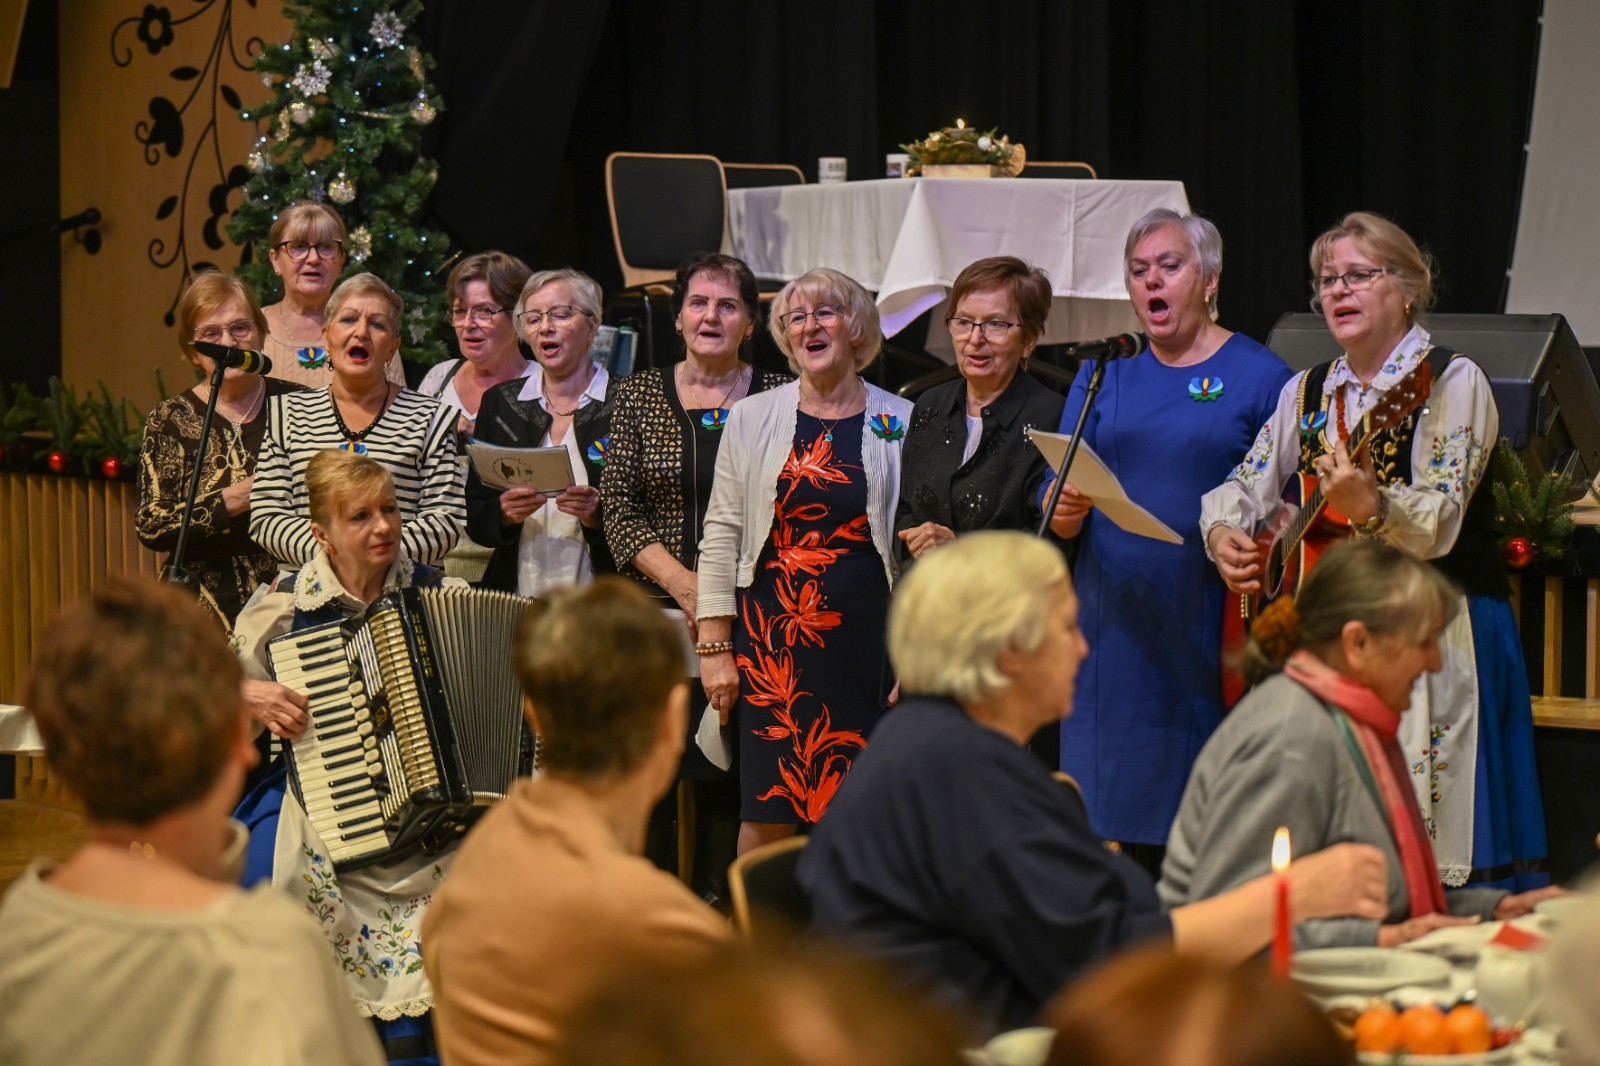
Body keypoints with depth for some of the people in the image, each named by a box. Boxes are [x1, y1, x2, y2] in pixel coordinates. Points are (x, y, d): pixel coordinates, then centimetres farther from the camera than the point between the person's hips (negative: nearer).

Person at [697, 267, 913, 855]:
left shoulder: (898, 424, 5)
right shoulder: (752, 418, 8)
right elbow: (721, 535, 7)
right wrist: (714, 645, 0)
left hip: (865, 639, 0)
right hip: (772, 636, 1)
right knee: (769, 813, -3)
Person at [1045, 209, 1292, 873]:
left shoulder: (1258, 376, 4)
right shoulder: (1104, 375, 14)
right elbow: (1056, 509, 12)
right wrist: (1065, 512, -11)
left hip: (1212, 624, -3)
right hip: (1116, 620, 3)